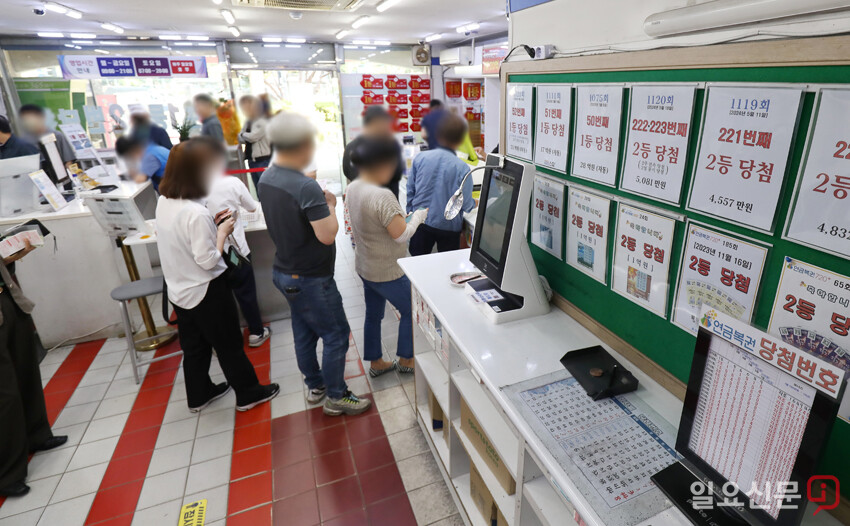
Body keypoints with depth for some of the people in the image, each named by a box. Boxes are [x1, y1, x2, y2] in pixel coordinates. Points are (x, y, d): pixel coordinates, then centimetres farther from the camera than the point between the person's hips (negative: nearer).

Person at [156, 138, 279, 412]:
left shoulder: (163, 202, -2)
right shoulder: (196, 213, -29)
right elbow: (208, 261, -25)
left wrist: (211, 225, 1)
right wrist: (222, 232, -12)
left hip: (179, 292, 8)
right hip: (206, 292, -8)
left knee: (193, 347, 23)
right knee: (229, 345, 10)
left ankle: (198, 395, 40)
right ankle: (248, 394, 28)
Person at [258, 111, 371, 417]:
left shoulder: (266, 179, 2)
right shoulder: (306, 188, -27)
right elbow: (327, 235, -26)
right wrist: (330, 205, -10)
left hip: (284, 273, 9)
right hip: (310, 279, -9)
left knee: (304, 333, 21)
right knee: (336, 335, 6)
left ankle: (314, 386, 38)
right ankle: (336, 397, 20)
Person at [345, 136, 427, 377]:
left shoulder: (354, 187, 0)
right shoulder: (381, 196, -29)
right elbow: (402, 235, -25)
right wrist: (418, 215, -8)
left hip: (365, 266, 9)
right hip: (387, 271, -9)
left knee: (373, 314, 21)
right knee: (411, 311, 13)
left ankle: (376, 363, 37)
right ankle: (405, 360, 28)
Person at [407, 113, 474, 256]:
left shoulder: (420, 158, -7)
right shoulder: (462, 168, -16)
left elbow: (410, 191, 1)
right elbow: (466, 205, -14)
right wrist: (475, 203, 10)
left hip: (420, 222, 3)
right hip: (448, 226, -3)